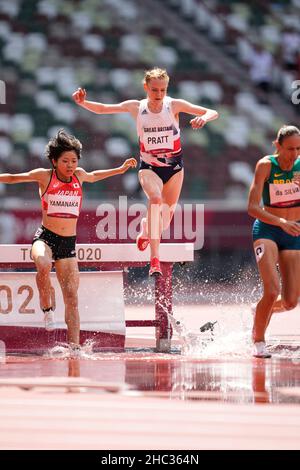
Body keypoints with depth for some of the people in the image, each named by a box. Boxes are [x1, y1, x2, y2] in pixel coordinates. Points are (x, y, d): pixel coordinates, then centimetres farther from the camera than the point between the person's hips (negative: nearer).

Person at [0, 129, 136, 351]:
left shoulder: (79, 175, 8)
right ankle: (47, 309, -16)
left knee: (72, 295, -5)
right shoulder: (44, 176, -3)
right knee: (43, 265, -37)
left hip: (69, 243, 4)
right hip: (45, 237, -4)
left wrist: (120, 169, 37)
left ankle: (74, 344, -7)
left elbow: (92, 177, 32)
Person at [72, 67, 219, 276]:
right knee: (155, 199, -32)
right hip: (149, 167, -2)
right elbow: (102, 109, 3)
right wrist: (83, 103, -15)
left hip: (174, 166, 2)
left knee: (166, 217, 9)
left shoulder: (174, 105, -10)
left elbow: (213, 113, -10)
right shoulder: (136, 107, -7)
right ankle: (155, 258, -37)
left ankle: (146, 230, 48)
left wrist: (204, 117, -33)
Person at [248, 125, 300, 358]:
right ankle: (258, 340, 1)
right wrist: (281, 222, -32)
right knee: (272, 291, -21)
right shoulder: (266, 165, -13)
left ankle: (264, 311, 33)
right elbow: (252, 207, -18)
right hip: (267, 231, -4)